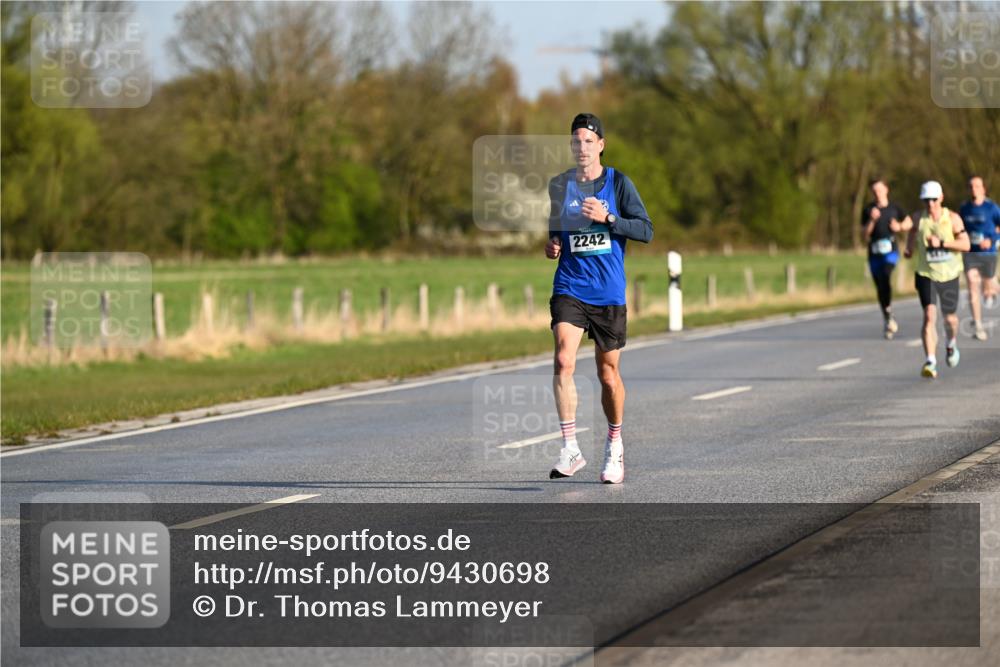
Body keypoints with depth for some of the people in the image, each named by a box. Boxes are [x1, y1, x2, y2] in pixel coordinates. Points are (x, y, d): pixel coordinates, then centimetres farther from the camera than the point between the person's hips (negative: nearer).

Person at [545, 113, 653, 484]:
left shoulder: (618, 183, -1)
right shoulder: (558, 185, 8)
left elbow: (646, 230, -7)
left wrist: (607, 217, -19)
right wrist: (550, 247, 3)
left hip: (609, 293, -1)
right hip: (569, 289, 1)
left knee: (608, 373, 7)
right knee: (563, 360, -20)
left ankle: (614, 446, 30)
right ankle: (570, 449, -19)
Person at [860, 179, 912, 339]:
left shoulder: (894, 208, 7)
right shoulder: (868, 210, 6)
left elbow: (909, 222, 21)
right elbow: (866, 234, 1)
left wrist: (900, 227, 0)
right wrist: (872, 220, -14)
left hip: (890, 250, -2)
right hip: (874, 253, 2)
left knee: (885, 276, -29)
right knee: (880, 287, 7)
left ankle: (889, 312, -19)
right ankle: (887, 320, 20)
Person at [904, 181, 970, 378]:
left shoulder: (952, 218, -7)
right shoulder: (918, 219, -3)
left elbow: (965, 244, -14)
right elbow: (912, 230, 19)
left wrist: (941, 243, -25)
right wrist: (909, 248, -1)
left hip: (949, 275, 1)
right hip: (926, 275, -1)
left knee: (950, 318, 14)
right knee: (929, 315, -19)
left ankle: (952, 344, 49)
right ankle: (930, 362, -24)